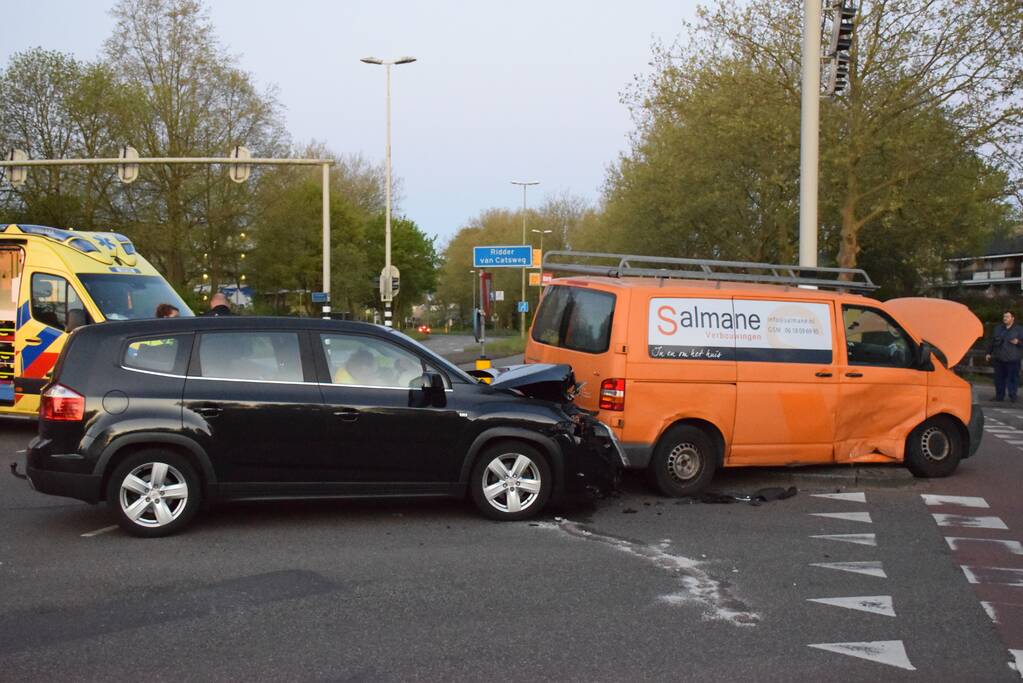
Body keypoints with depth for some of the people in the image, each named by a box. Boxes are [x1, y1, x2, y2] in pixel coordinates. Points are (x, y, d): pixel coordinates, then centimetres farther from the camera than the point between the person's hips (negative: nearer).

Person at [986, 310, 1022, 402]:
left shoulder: (1018, 330, 2)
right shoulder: (998, 329, 14)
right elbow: (992, 342, 19)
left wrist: (1018, 342, -18)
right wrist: (989, 353, 14)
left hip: (1012, 360, -4)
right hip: (999, 359, 4)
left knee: (1012, 378, -3)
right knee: (999, 378, 8)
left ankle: (1012, 396, 4)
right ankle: (999, 396, 17)